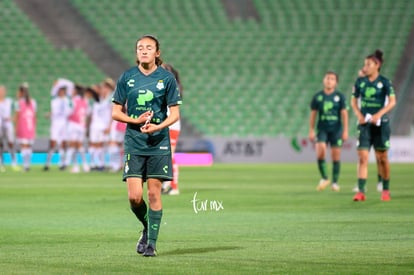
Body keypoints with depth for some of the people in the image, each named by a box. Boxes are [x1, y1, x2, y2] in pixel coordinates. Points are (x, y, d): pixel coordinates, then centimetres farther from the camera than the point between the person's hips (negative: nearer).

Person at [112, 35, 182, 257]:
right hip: (134, 143, 1)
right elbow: (116, 113, 7)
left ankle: (151, 242, 6)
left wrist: (158, 126, -17)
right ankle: (147, 228, 21)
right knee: (135, 196, -7)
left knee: (154, 194, -3)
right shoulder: (127, 78, 4)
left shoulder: (167, 78, 0)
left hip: (158, 143, -1)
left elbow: (175, 114, 1)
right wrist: (136, 120, -11)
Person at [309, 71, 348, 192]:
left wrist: (345, 131, -5)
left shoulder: (339, 96, 2)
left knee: (336, 155, 0)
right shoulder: (317, 97, 6)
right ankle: (324, 178, -1)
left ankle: (335, 182, 11)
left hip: (336, 129, -1)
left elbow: (344, 114, 1)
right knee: (320, 151, -17)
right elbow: (313, 114, 10)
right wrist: (311, 131, 5)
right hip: (322, 129, 1)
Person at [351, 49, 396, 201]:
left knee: (382, 158, 4)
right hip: (364, 123, 2)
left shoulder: (384, 82, -4)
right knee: (362, 157, -8)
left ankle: (386, 190, 18)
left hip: (380, 123, -2)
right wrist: (359, 115, -5)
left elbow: (392, 101, -9)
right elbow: (354, 100, 13)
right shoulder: (360, 81, 6)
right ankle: (361, 192, -12)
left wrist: (379, 114, -21)